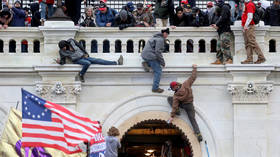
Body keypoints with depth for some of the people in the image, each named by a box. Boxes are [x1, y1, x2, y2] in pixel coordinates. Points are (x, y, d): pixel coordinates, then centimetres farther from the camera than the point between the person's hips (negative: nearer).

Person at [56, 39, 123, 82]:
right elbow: (63, 61, -5)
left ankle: (116, 63, -11)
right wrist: (59, 62, -28)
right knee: (87, 63, -34)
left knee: (97, 60, -6)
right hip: (77, 60, -4)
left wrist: (85, 54, 6)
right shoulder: (62, 51, -8)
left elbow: (80, 46, 7)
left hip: (83, 56, 4)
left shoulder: (71, 41, -4)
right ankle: (81, 75, -15)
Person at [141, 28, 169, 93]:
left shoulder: (156, 37, 18)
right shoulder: (160, 40, -14)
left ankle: (147, 63, 7)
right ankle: (155, 88, -5)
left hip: (145, 55, 9)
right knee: (158, 71, -5)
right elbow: (157, 51, -20)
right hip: (150, 56, -9)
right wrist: (162, 62, -12)